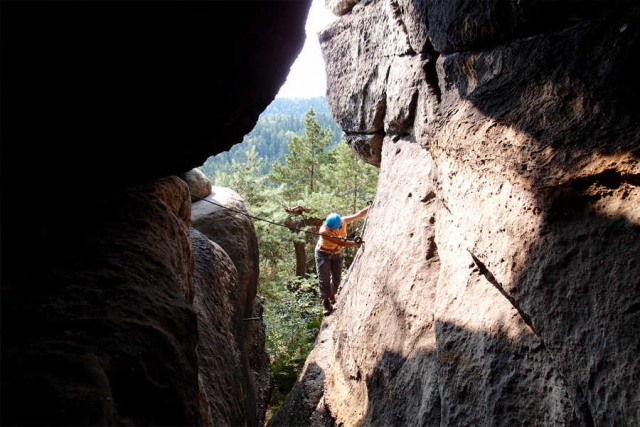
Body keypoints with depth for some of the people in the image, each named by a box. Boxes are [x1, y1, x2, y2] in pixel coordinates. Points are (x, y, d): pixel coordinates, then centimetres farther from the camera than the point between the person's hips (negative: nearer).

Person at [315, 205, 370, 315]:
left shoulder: (343, 221, -24)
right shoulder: (323, 231, -35)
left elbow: (359, 214, -20)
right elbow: (340, 242, -35)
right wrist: (356, 243, -39)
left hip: (338, 253, 4)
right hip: (323, 254, -4)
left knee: (337, 278, 9)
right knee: (324, 279, -2)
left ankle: (332, 295, 36)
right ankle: (326, 301, 15)